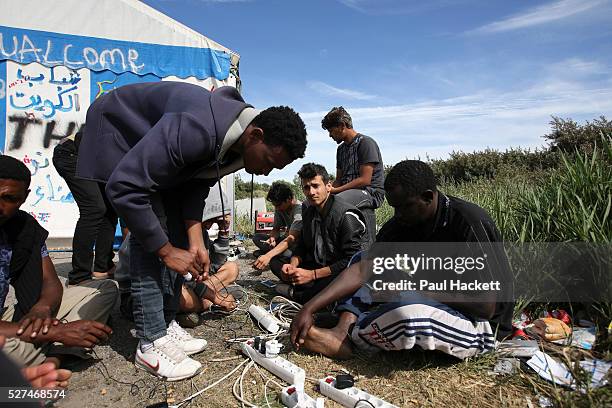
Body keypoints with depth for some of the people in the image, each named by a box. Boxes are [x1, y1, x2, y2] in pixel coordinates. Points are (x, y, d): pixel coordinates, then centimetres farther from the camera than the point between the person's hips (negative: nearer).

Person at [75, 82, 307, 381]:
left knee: (177, 232, 0)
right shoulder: (197, 131, -41)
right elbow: (123, 187, -39)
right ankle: (151, 343, -9)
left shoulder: (237, 142, -13)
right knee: (150, 233, -18)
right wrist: (166, 251, -30)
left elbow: (196, 187, -6)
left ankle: (167, 325, 10)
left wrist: (196, 243, -16)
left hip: (158, 138, 8)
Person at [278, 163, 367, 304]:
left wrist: (312, 274, -25)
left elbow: (351, 260, -25)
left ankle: (297, 295, -15)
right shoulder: (308, 213, 6)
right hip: (319, 266, 8)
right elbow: (301, 247, 13)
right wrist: (292, 266, -11)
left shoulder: (347, 215, -20)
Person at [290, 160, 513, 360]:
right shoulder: (401, 223, -7)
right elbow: (361, 269, -13)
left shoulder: (469, 223, -25)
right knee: (364, 259, 0)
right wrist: (309, 308, -22)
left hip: (481, 325, -6)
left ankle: (345, 338, -10)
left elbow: (486, 307, -24)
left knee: (407, 309, -38)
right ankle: (342, 329, -21)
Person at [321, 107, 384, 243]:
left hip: (371, 192, -8)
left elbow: (365, 180, -15)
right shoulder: (341, 149, 20)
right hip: (348, 191, 8)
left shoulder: (366, 143, -7)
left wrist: (335, 190, -16)